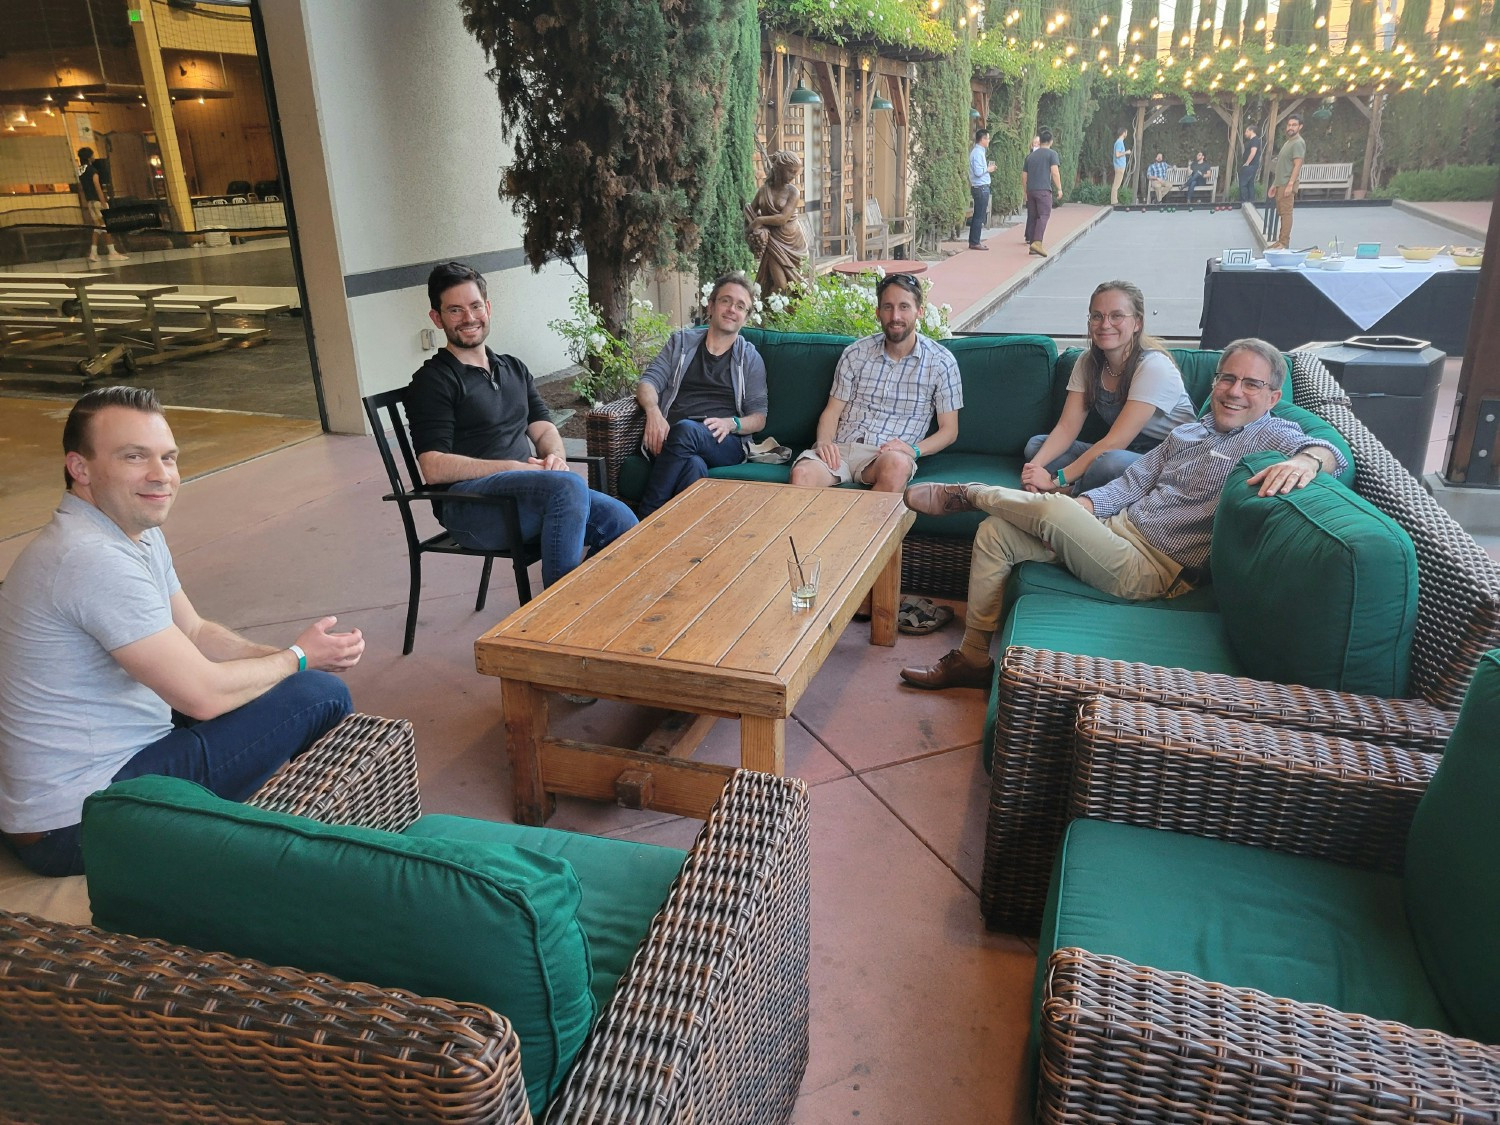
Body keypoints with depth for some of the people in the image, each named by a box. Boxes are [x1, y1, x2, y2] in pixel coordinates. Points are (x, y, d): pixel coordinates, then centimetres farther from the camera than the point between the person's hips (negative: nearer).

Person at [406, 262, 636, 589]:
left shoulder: (514, 369, 24)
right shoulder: (433, 381, 2)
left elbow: (544, 430, 18)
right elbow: (434, 468, -9)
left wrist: (555, 457, -7)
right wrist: (517, 466, -15)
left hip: (530, 493, 6)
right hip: (467, 502, -6)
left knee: (620, 520, -19)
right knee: (567, 485, -34)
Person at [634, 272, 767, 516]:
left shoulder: (750, 358, 20)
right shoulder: (681, 342, 23)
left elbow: (759, 418, 14)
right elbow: (648, 381, 12)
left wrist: (731, 423, -10)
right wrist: (653, 411, -12)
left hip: (725, 443, 0)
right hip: (670, 438, 0)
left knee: (686, 430, -37)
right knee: (694, 465, -39)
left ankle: (646, 516, -32)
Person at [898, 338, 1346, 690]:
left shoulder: (1271, 436, -1)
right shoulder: (1187, 433, 20)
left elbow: (1329, 452, -19)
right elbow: (1133, 482, 16)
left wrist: (1306, 460, -44)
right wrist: (1083, 506, -2)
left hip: (1153, 570, -8)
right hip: (1116, 529, 8)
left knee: (1053, 509, -31)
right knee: (994, 533, -2)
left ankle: (966, 493, 0)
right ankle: (972, 659, 3)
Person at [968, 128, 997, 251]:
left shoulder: (978, 151, 16)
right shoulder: (978, 153, -15)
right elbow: (978, 172, -22)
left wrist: (987, 167, 10)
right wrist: (988, 169, -7)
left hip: (979, 187, 10)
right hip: (981, 187, -10)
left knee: (978, 216, 13)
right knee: (980, 216, -7)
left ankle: (973, 241, 17)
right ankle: (975, 243, -4)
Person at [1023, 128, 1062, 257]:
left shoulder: (1030, 156, 17)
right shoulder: (1051, 154, 1)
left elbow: (1024, 176, 17)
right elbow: (1055, 173, -9)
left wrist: (1026, 192, 25)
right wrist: (1059, 189, -3)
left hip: (1031, 190, 5)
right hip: (1044, 190, -5)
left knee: (1032, 217, 9)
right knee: (1044, 215, -10)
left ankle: (1031, 242, 10)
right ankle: (1037, 242, -26)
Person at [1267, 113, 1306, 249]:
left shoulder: (1298, 143, -10)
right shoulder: (1288, 142, 20)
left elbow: (1297, 165, -17)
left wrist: (1290, 184, -24)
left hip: (1287, 184, -10)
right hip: (1280, 184, 10)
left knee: (1286, 213, -10)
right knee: (1281, 213, 11)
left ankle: (1284, 243, -12)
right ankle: (1280, 241, 16)